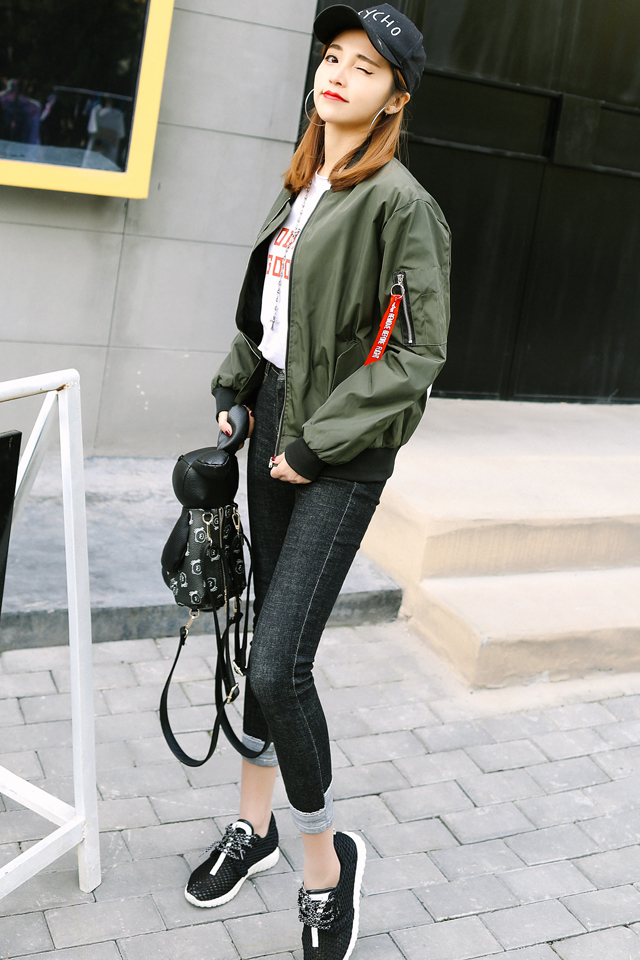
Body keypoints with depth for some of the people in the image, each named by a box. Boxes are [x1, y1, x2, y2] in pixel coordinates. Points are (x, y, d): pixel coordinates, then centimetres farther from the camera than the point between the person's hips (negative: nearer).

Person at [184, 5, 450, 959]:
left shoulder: (399, 201, -12)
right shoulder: (302, 188, 12)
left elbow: (416, 354, -16)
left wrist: (316, 445, -15)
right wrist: (234, 393, 10)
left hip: (341, 452, -7)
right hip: (274, 423, 8)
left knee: (279, 665, -12)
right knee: (268, 634, 15)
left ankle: (328, 857, 12)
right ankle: (255, 822, 32)